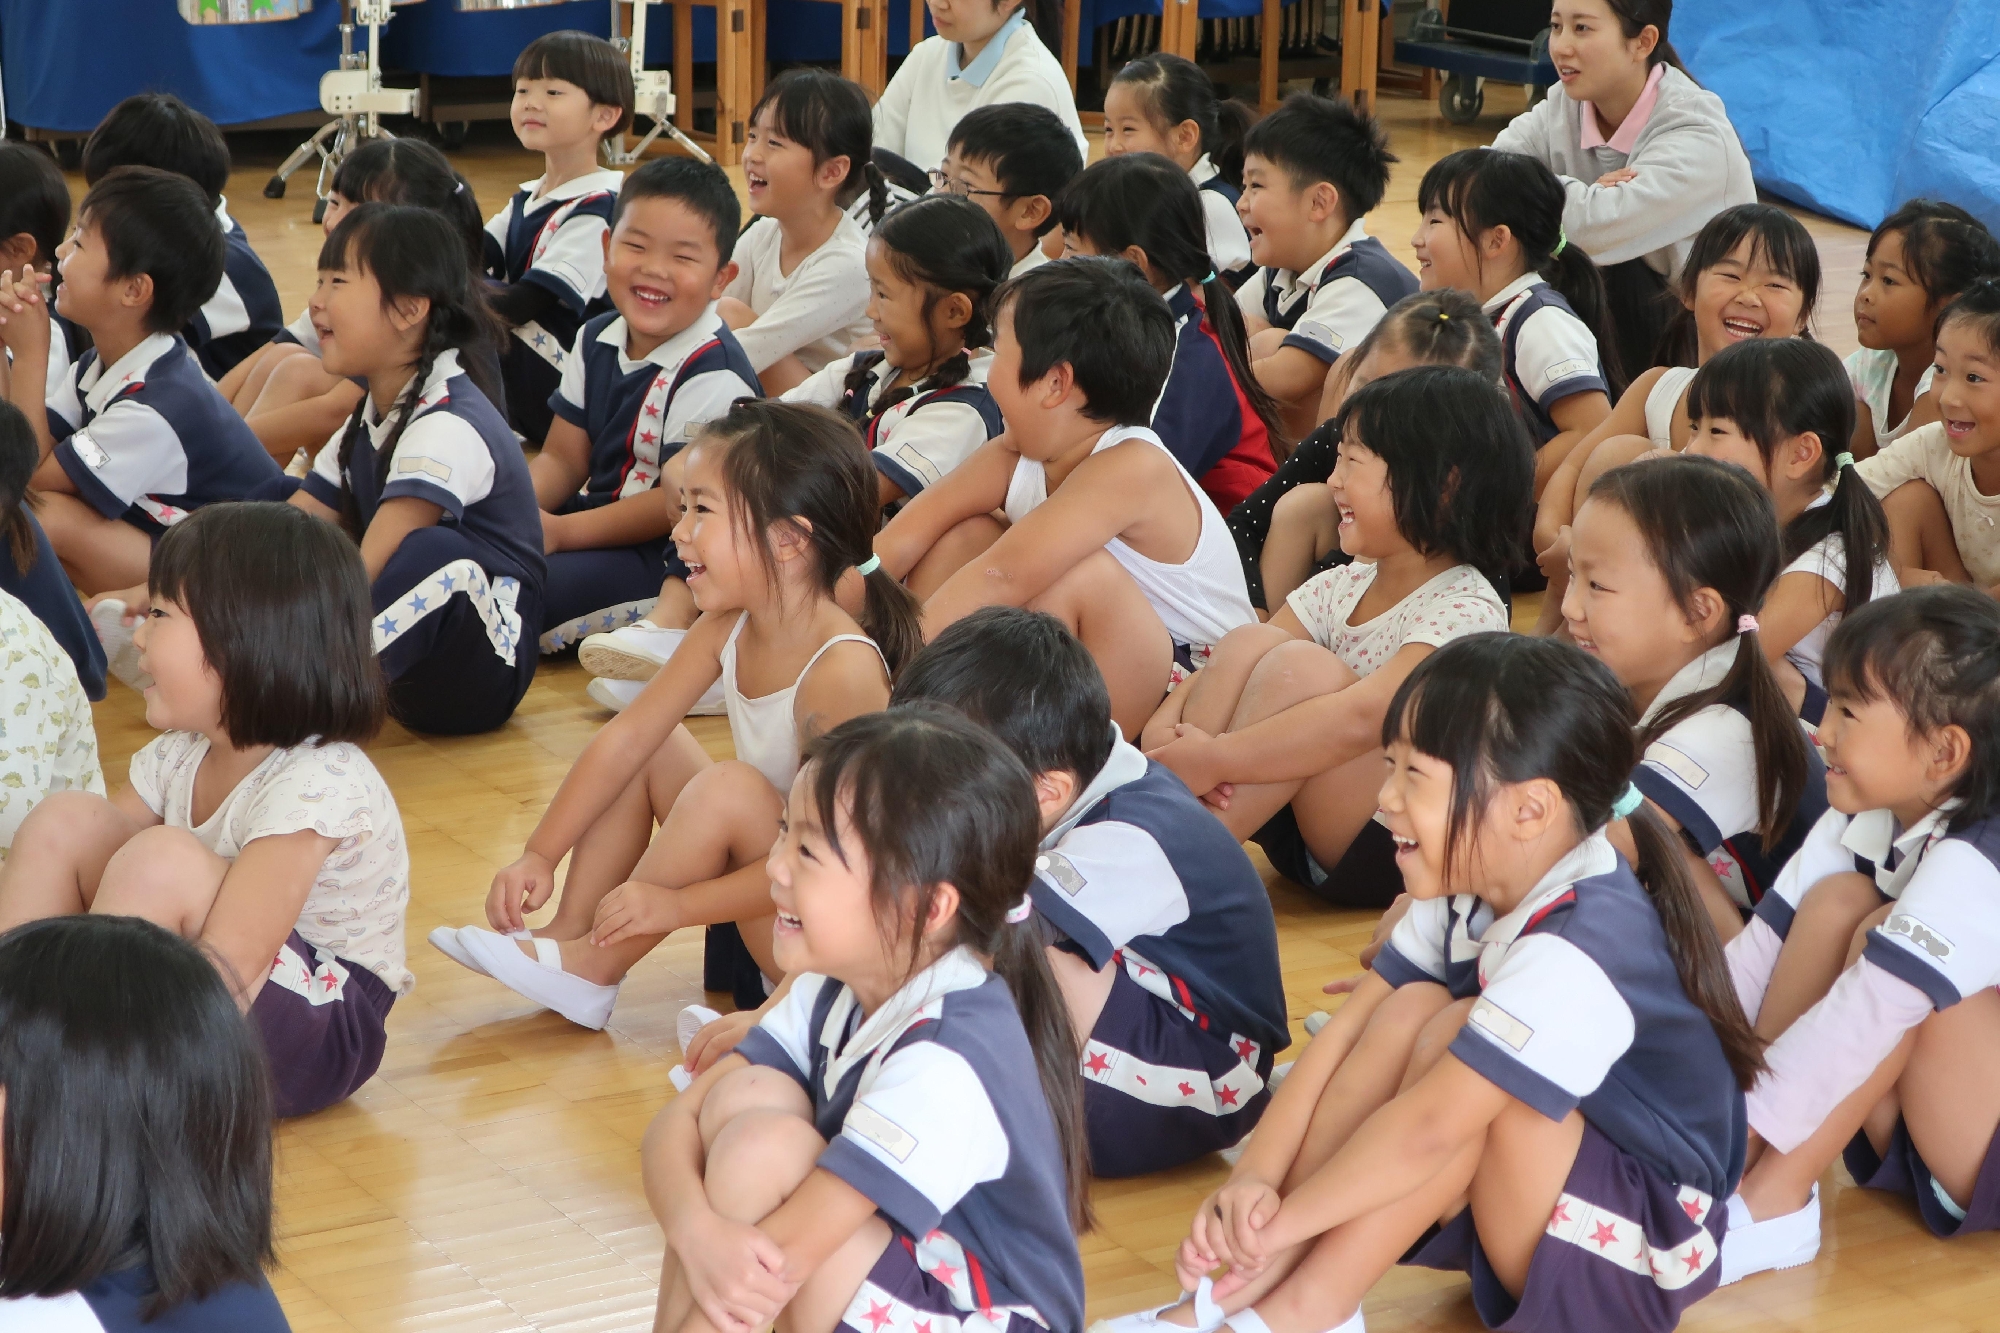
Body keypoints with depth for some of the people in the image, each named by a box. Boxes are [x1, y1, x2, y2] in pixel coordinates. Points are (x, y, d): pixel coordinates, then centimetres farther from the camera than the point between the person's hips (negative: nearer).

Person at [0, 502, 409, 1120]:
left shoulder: (317, 784, -25)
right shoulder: (181, 755, 2)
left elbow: (229, 968, -32)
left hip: (320, 1031, -8)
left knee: (161, 860, -31)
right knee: (64, 820, -7)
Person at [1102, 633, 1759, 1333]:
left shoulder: (1577, 953, -30)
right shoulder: (1469, 891, -3)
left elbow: (1429, 1126, -34)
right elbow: (1349, 1028, -6)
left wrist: (1284, 1221, -27)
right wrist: (1254, 1177, -18)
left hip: (1638, 1257, -8)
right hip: (1527, 1195, 8)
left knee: (1452, 1034, -26)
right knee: (1408, 1010, -12)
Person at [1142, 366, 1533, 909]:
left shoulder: (1464, 609, -16)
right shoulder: (1340, 588, 9)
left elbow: (1363, 716, -31)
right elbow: (1230, 671, 1)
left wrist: (1217, 758, -35)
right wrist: (1167, 724, -21)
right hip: (1301, 839, 7)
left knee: (1299, 667, -27)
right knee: (1248, 644, -13)